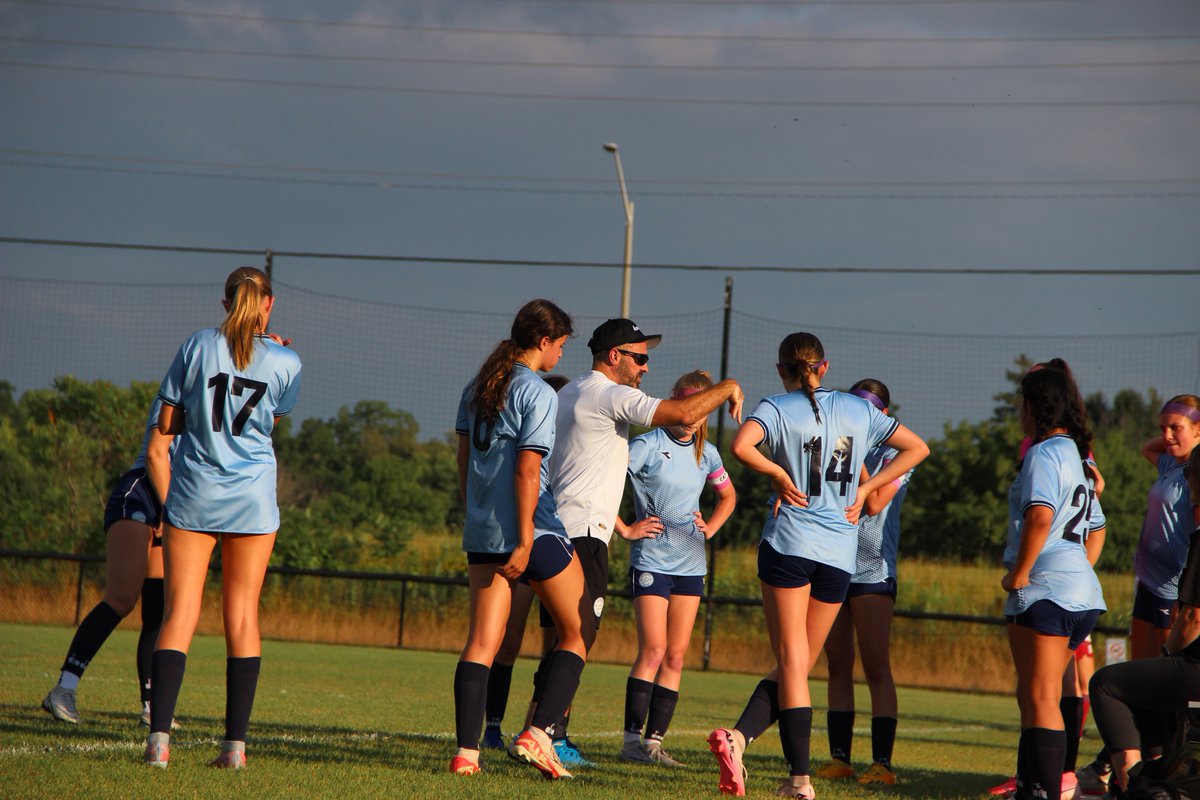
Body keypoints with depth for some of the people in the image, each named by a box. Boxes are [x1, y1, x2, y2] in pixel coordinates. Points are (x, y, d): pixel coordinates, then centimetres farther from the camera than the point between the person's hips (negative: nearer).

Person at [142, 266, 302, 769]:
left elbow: (167, 425, 1)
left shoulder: (196, 347, -2)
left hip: (192, 499, 0)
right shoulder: (285, 362, -3)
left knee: (180, 613, 0)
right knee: (243, 614, 7)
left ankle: (159, 737, -13)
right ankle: (236, 742, 3)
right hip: (252, 501, 0)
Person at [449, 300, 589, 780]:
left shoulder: (478, 387, 11)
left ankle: (466, 752, -6)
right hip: (534, 529, -7)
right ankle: (538, 734, -5)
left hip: (481, 532, 7)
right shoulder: (538, 394, -12)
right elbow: (527, 471, -17)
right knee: (575, 634, 8)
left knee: (481, 642, 4)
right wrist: (525, 542, -16)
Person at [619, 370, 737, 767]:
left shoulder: (706, 453, 10)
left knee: (676, 656, 2)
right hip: (651, 559, -6)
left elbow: (728, 496, 28)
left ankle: (654, 740, 6)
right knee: (653, 650, -12)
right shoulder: (648, 445, -8)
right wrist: (625, 529, -11)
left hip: (690, 564, 6)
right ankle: (632, 739, -7)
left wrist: (710, 528, 12)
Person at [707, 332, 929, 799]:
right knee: (797, 666, 11)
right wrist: (864, 489, 12)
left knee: (793, 663, -1)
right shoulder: (859, 411, 10)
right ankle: (740, 736, -7)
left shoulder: (778, 408, -1)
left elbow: (742, 446, -22)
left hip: (788, 545, -3)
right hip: (840, 552, 3)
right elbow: (917, 448, 18)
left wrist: (778, 475, -6)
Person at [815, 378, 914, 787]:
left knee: (876, 668, -8)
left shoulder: (893, 455, -2)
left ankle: (882, 762, -10)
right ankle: (839, 757, 8)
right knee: (838, 666, 6)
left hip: (873, 570, -5)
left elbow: (874, 503, -13)